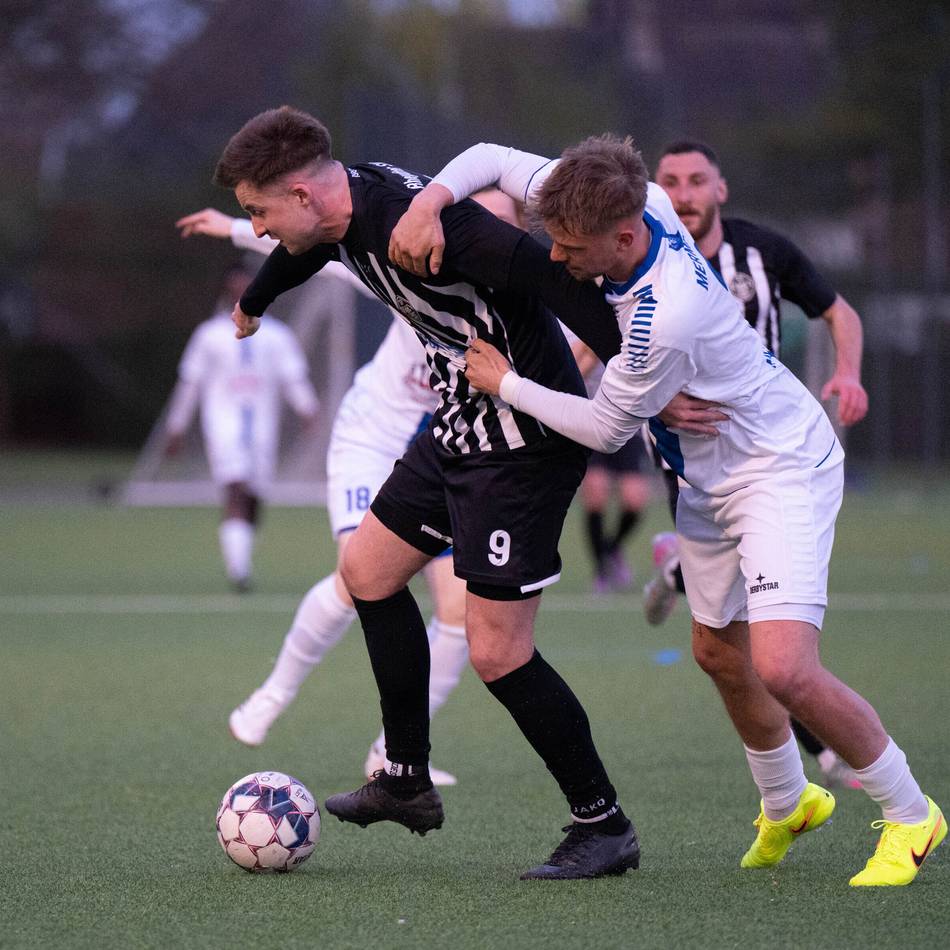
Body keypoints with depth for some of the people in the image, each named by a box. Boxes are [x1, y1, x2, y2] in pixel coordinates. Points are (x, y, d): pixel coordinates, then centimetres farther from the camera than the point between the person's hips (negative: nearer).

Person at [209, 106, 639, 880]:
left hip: (523, 441, -10)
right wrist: (252, 304, 50)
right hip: (461, 429, 10)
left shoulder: (416, 222, -28)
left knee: (498, 651, -9)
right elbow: (302, 254, 28)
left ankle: (604, 828, 5)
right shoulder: (348, 214, 2)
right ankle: (408, 782, 29)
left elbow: (552, 281, -34)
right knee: (368, 571, 19)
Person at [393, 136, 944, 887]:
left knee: (782, 669, -21)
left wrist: (505, 385, -8)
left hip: (781, 468, -9)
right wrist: (431, 200, -21)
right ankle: (787, 804, 44)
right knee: (719, 652, 19)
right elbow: (494, 159, -2)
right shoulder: (630, 201, -14)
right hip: (709, 477, 9)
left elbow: (604, 429, -19)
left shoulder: (666, 317, -36)